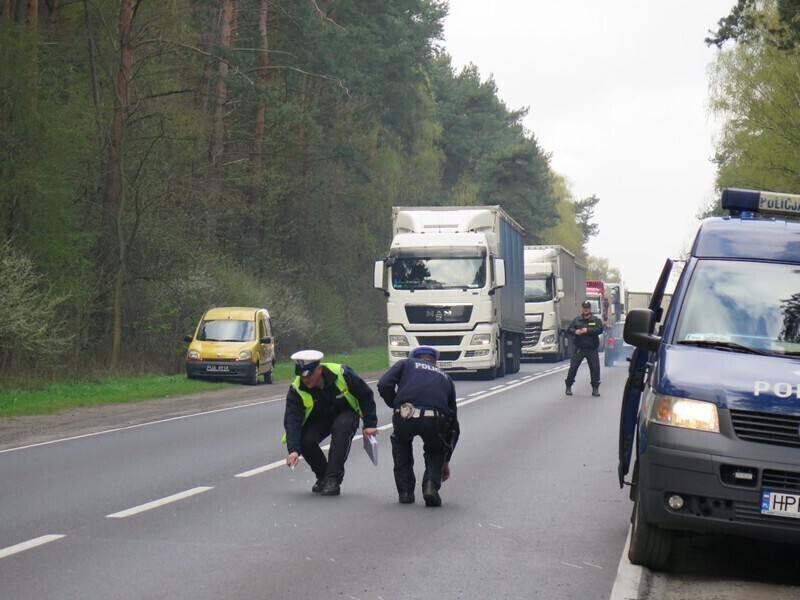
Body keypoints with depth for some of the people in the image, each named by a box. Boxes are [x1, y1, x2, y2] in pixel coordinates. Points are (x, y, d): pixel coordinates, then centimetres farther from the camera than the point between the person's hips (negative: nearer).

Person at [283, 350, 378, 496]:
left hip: (345, 413, -2)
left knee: (342, 428, -35)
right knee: (305, 441, -25)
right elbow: (292, 421, -29)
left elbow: (365, 395, -15)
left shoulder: (341, 374, -29)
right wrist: (293, 450, -42)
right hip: (318, 419, 2)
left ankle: (333, 479, -29)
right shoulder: (296, 390, -24)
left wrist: (370, 424, -15)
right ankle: (322, 476, 4)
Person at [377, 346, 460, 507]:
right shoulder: (445, 377, 35)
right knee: (435, 452, 32)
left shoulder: (406, 364, 29)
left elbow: (384, 385, 7)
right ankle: (431, 484, 2)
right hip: (435, 420, 1)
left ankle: (405, 492, 25)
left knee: (400, 442, 34)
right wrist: (446, 461, 47)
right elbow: (453, 422, 38)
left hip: (406, 417, -1)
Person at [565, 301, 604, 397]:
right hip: (579, 349, 1)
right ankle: (568, 387, 10)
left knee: (595, 368, -2)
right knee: (573, 367, -1)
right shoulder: (576, 320, 8)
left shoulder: (596, 320, 4)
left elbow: (600, 330, -12)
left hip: (592, 349, -1)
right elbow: (569, 330, 2)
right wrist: (575, 332, -19)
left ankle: (595, 388, 7)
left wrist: (588, 330, -20)